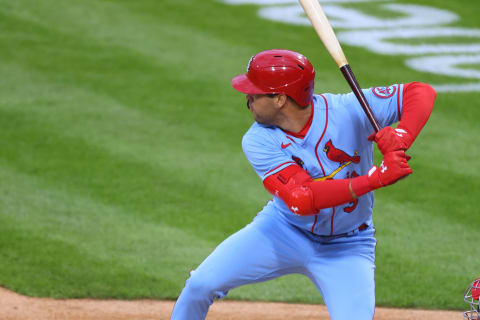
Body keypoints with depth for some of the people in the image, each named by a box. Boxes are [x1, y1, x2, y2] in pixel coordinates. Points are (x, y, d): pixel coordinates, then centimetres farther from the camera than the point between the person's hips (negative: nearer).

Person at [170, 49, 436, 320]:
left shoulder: (348, 111, -21)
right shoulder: (258, 141, -20)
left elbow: (421, 92, -18)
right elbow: (301, 199, -33)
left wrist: (401, 138, -38)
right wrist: (378, 177, -42)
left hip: (346, 248, -1)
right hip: (283, 231, 2)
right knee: (201, 285, -7)